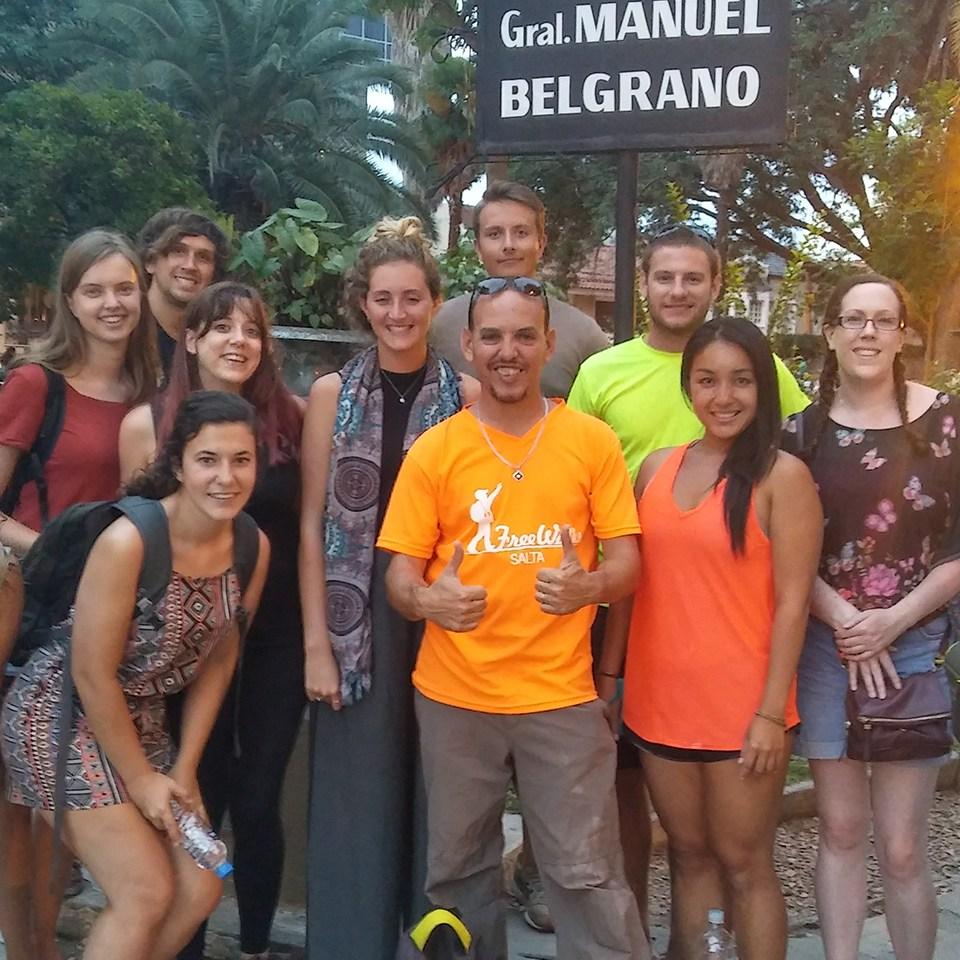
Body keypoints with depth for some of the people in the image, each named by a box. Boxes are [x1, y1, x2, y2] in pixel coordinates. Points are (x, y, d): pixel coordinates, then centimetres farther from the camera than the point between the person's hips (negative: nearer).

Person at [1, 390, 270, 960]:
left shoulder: (254, 547, -8)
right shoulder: (129, 541, -27)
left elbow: (218, 660, 2)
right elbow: (93, 674, -21)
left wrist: (184, 768, 2)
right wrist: (140, 778, -11)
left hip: (141, 718, 7)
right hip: (61, 713, -6)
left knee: (200, 890, 4)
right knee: (146, 895, -9)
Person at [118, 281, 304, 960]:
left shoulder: (292, 417, -3)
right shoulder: (147, 423, -4)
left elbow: (309, 525, 4)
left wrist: (318, 633, 0)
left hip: (277, 637, 1)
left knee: (258, 802, 9)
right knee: (199, 800, 10)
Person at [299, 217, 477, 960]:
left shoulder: (466, 396, 1)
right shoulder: (332, 393, 2)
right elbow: (314, 522, 0)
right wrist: (317, 642, -5)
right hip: (357, 617, 0)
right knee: (356, 801, 5)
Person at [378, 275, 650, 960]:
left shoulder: (594, 441, -1)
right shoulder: (434, 450, 0)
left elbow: (627, 562, 0)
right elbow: (399, 576, 0)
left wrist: (588, 586, -22)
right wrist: (428, 600, -23)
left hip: (561, 694, -1)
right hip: (454, 696, 2)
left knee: (587, 873, 3)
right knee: (458, 869, 15)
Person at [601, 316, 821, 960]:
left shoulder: (782, 476, -8)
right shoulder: (658, 468, 6)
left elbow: (792, 603, -10)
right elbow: (630, 581, 10)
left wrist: (772, 713, -13)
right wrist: (608, 677, 8)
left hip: (741, 707, -4)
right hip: (660, 699, 4)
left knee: (744, 863, 8)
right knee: (689, 855, 17)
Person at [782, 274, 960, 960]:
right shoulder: (805, 430, 5)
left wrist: (894, 620, -11)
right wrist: (844, 619, -10)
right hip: (826, 647, 2)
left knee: (902, 847, -1)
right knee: (841, 830, 9)